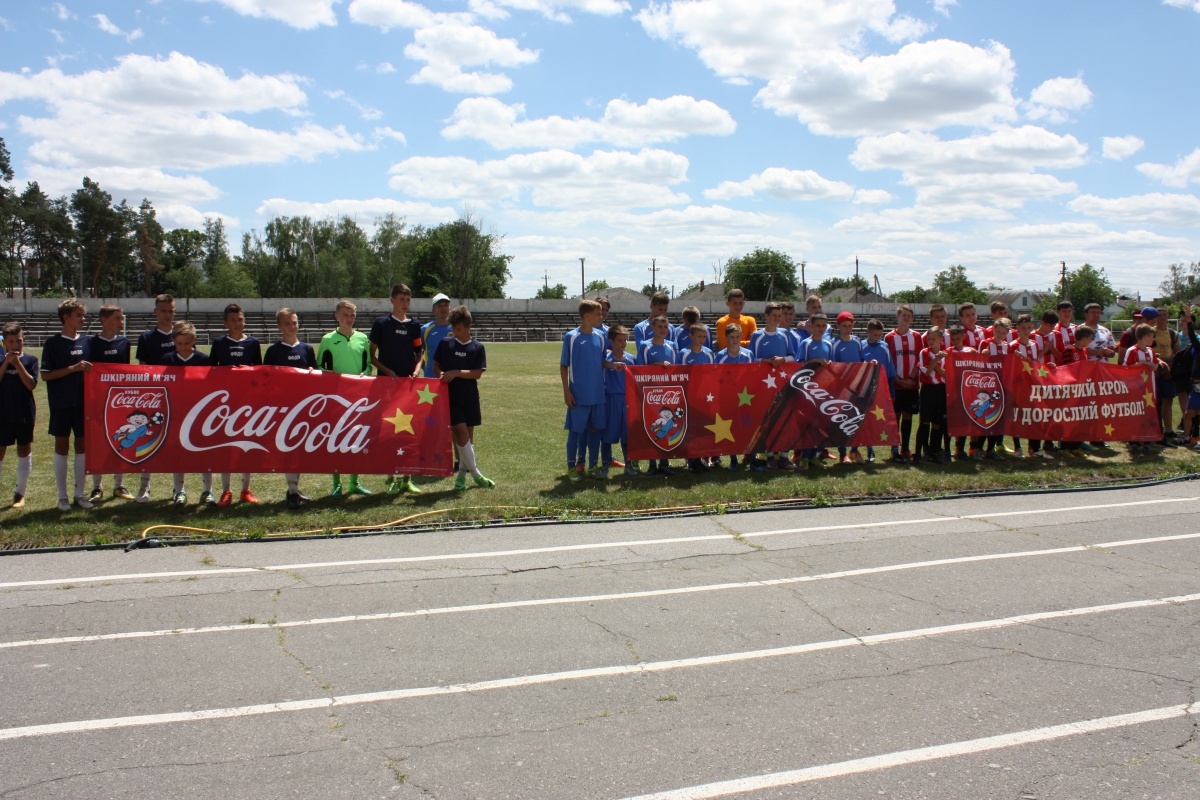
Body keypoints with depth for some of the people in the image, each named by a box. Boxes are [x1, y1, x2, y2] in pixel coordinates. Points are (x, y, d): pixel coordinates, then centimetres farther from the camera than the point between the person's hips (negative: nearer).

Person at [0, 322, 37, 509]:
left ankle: (20, 493, 15)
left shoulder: (30, 360, 1)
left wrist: (17, 363, -14)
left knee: (24, 451, 6)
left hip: (25, 414, 0)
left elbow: (31, 384, -10)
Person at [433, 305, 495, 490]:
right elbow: (435, 365, 10)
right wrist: (441, 374, -12)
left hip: (470, 396, 1)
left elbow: (478, 373, -5)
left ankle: (462, 473, 19)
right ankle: (475, 473, -2)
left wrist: (457, 372, -17)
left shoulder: (477, 347, 0)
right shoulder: (445, 343, 3)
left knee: (469, 434, 7)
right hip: (450, 396, -1)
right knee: (461, 432, -11)